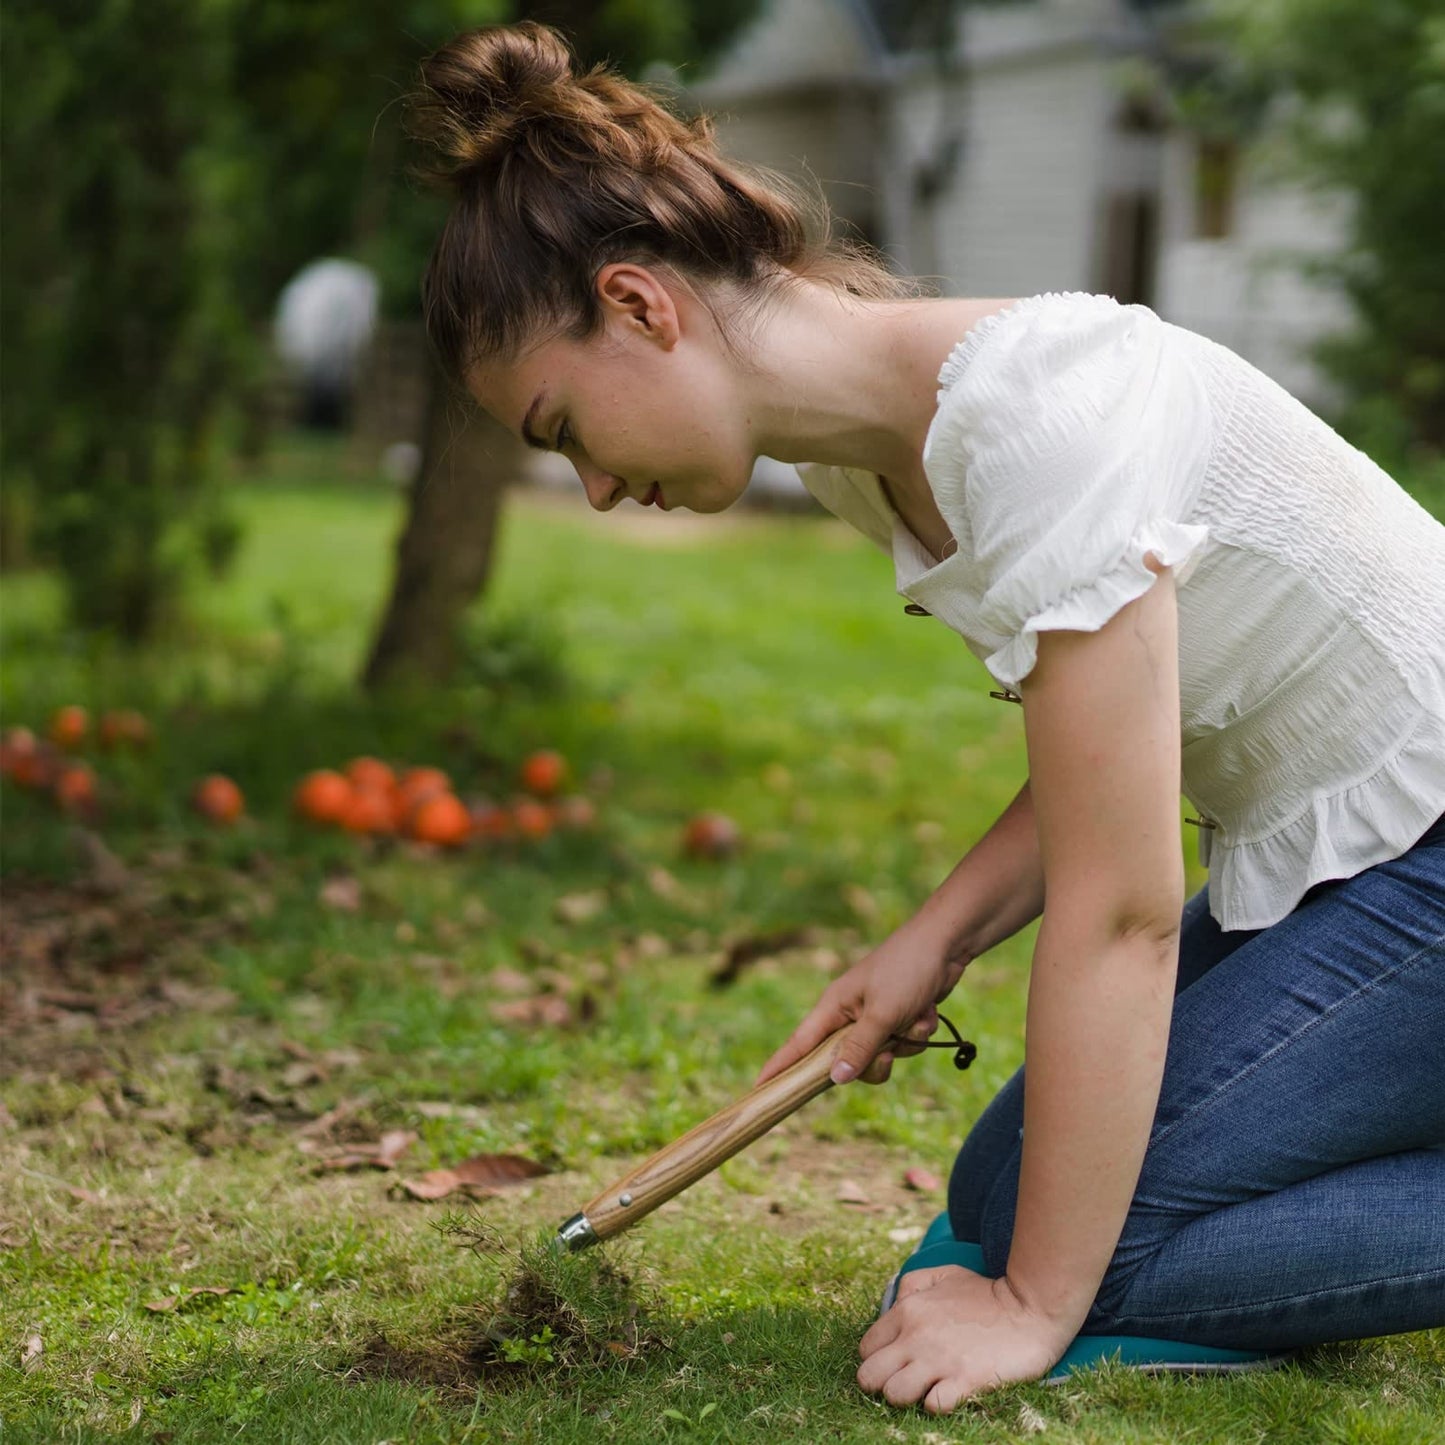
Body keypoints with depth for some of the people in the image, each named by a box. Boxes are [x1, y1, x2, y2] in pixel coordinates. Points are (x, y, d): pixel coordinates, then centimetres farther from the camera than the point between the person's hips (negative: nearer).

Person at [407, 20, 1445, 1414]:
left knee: (1086, 1241, -13)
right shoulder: (868, 457, -1)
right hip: (1319, 856, 9)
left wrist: (1035, 1302, -19)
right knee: (1005, 1196, 8)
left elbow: (1119, 915, -26)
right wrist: (937, 936, -4)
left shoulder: (1038, 413, -29)